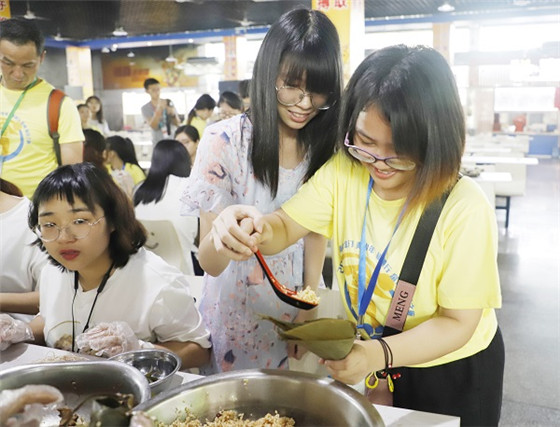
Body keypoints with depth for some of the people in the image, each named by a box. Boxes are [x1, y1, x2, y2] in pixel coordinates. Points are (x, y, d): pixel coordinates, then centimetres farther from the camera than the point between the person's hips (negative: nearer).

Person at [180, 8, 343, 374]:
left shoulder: (324, 146, -7)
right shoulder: (225, 141, -20)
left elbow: (317, 229, 2)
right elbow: (209, 263, -21)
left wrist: (310, 303, -8)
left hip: (299, 309, 4)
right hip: (238, 315, -3)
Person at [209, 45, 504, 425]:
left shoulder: (464, 209, -28)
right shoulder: (343, 172, -14)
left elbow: (458, 323, -23)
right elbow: (285, 227, -11)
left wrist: (380, 354, -39)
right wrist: (255, 230, -36)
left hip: (455, 371, -3)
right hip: (371, 360, 4)